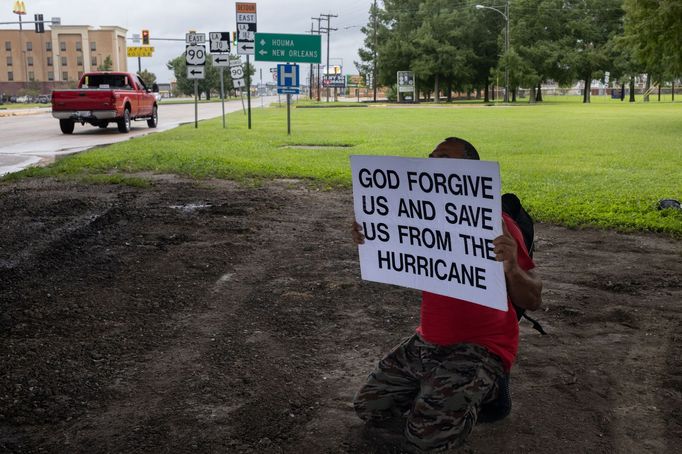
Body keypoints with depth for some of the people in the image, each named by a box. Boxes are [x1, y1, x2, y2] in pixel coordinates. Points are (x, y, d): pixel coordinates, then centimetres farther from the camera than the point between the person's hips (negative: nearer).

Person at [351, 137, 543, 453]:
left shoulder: (496, 224, -17)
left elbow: (532, 302, -14)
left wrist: (512, 269, -35)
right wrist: (370, 243, -1)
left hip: (480, 348, -7)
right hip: (427, 343, 7)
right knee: (368, 408, 6)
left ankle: (485, 390, 7)